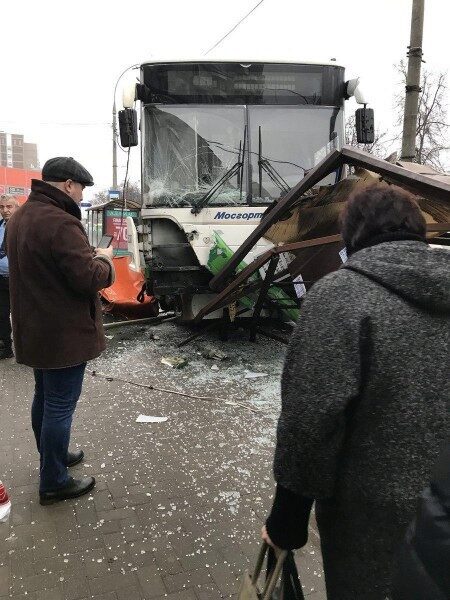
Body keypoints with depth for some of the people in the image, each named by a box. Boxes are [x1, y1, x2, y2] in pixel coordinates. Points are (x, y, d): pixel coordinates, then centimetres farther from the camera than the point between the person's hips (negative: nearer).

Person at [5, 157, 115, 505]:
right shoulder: (60, 223, -24)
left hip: (35, 330, 10)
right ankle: (53, 483, 15)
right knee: (60, 406, 2)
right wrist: (104, 259, -5)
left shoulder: (21, 217, 9)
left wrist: (86, 255, 9)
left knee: (44, 398, 22)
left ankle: (52, 457, 40)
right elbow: (89, 279, -25)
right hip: (64, 333, -10)